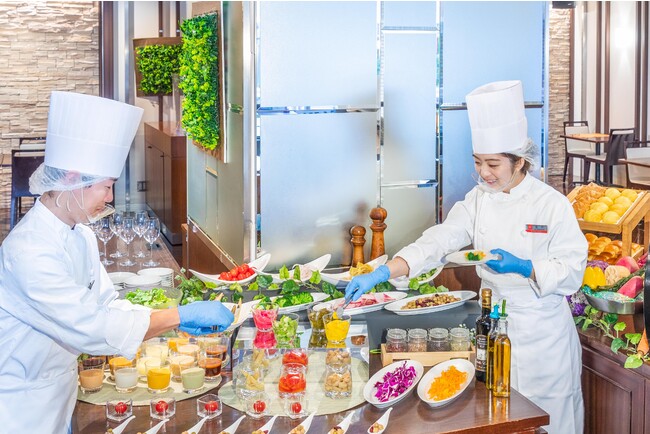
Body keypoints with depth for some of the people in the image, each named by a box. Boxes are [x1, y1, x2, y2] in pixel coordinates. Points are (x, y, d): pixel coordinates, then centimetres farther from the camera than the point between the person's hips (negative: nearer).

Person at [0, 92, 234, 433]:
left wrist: (180, 320, -6)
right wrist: (182, 315, -28)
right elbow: (90, 327, -31)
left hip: (59, 394, 8)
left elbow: (105, 304, 6)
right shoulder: (27, 250, -27)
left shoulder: (80, 236, 3)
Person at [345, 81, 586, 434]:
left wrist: (524, 268, -27)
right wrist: (381, 274, -21)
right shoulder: (478, 201, 0)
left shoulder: (552, 204, -12)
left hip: (541, 327, -4)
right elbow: (438, 241, -9)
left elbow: (571, 270, -11)